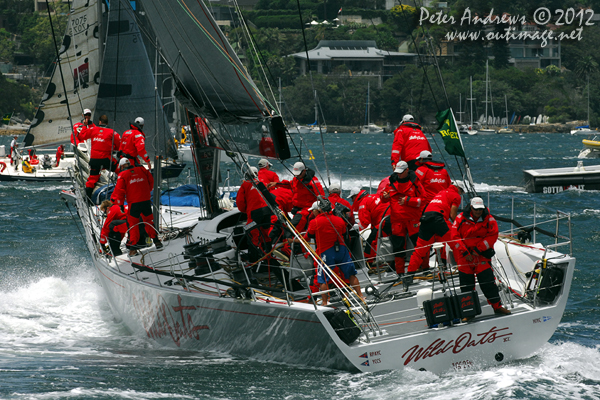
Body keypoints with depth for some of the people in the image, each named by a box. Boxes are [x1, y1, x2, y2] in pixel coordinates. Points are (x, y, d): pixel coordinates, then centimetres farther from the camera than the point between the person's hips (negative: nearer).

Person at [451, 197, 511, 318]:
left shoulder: (488, 219, -3)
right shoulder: (461, 218, -4)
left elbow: (493, 236, -7)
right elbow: (455, 237, -6)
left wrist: (478, 249, -14)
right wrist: (465, 252, -13)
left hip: (481, 255, 0)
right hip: (464, 256, 0)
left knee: (488, 281, -5)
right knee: (466, 284, 3)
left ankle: (497, 306, 5)